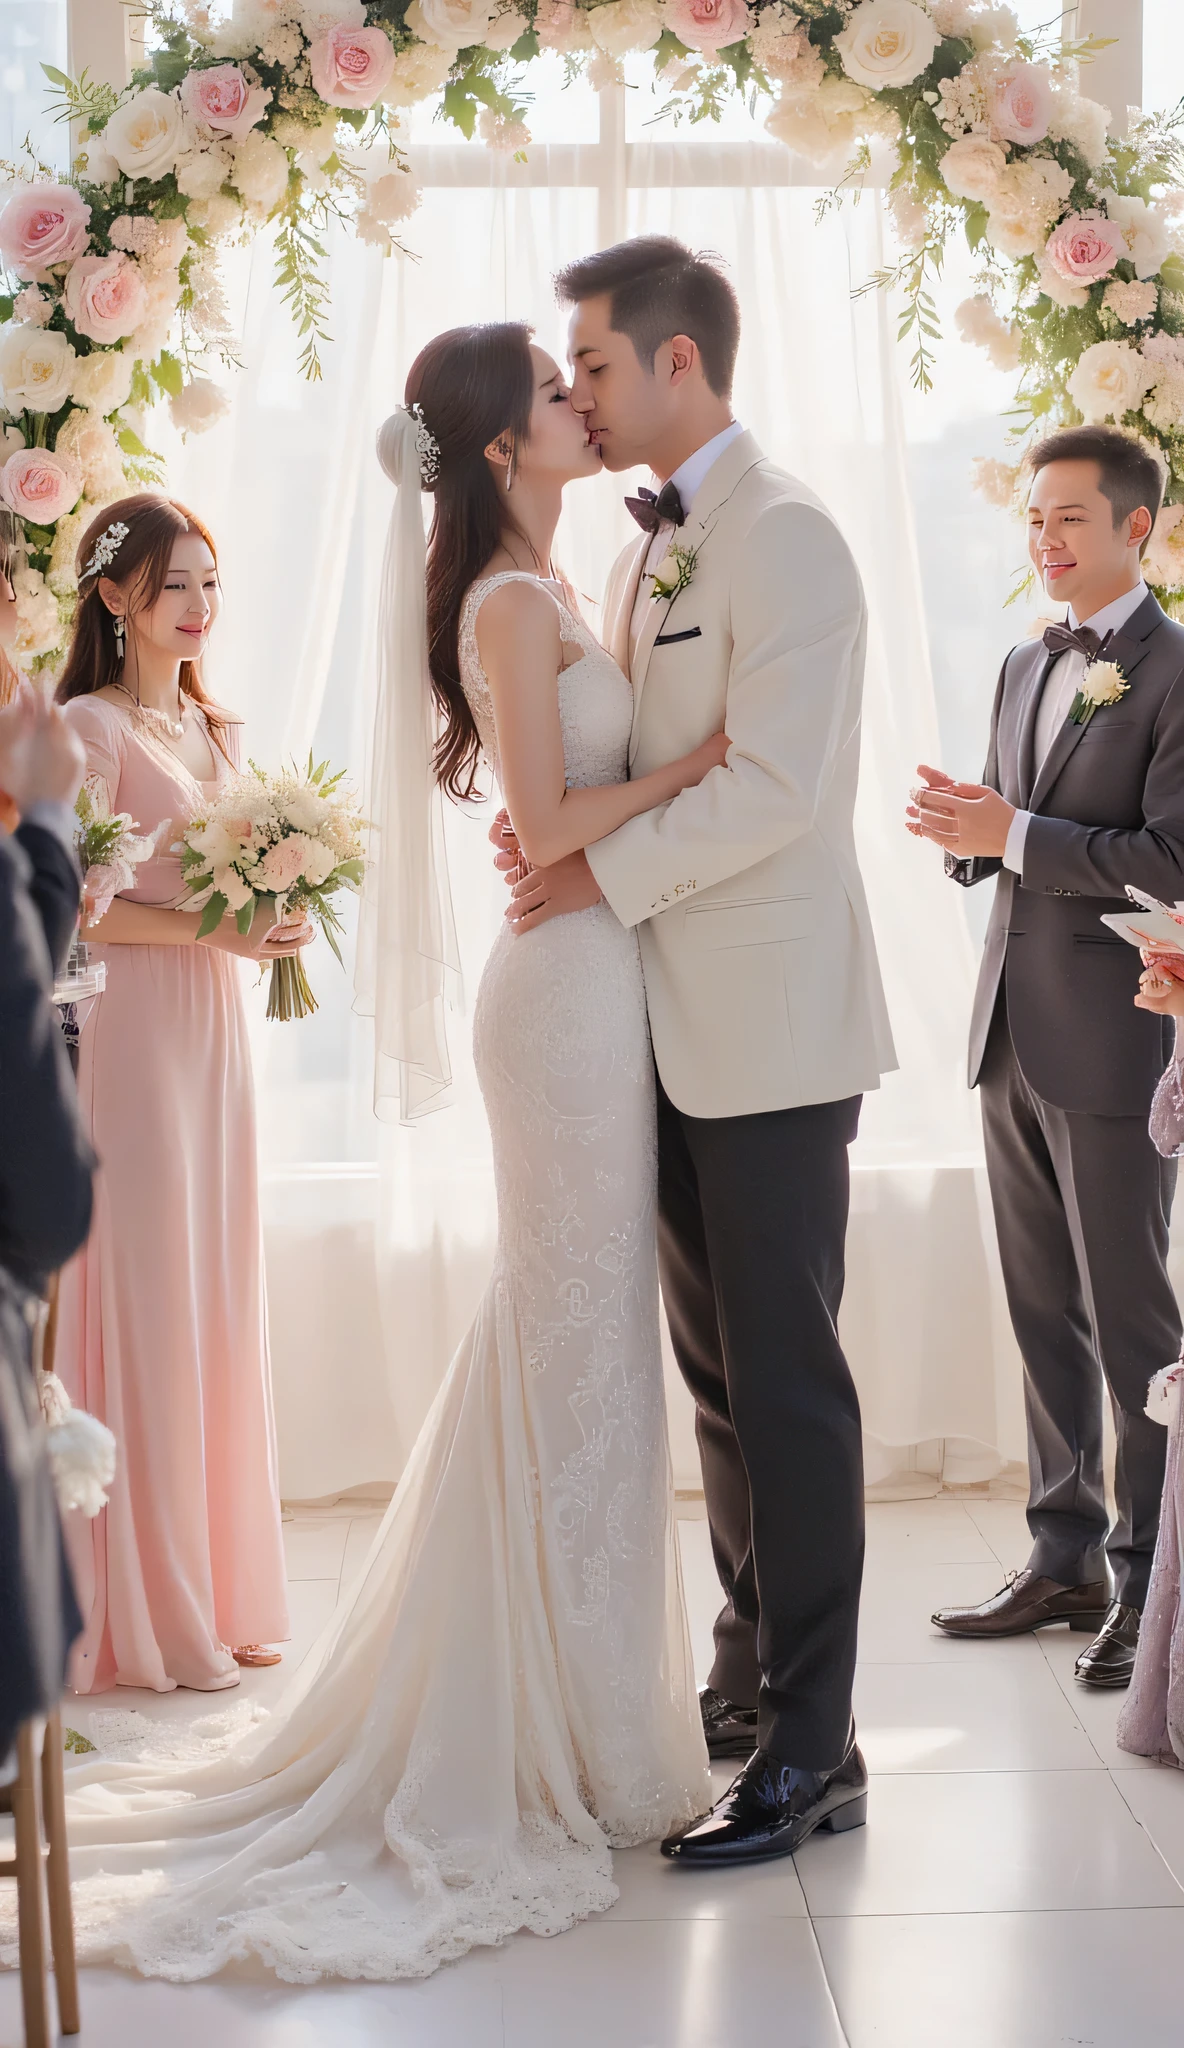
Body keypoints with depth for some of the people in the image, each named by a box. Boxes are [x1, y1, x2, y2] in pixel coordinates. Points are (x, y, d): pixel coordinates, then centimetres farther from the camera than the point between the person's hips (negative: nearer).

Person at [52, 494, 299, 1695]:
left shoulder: (214, 730, 16)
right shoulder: (91, 728, -7)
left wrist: (273, 920, 4)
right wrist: (213, 929, -18)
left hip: (213, 1027, 8)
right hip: (128, 1029, -7)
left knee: (218, 1301, 9)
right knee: (140, 1303, -4)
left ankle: (217, 1593, 17)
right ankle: (144, 1618, 4)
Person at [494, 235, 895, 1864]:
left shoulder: (781, 537, -13)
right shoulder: (651, 550, 17)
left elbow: (775, 783, -21)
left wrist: (606, 872, -15)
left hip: (768, 1027, -9)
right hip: (678, 1024, 9)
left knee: (784, 1381, -5)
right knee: (719, 1374, 16)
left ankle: (811, 1750, 2)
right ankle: (750, 1677, 29)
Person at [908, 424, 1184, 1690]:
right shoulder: (1025, 668, 15)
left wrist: (1012, 834, -20)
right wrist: (959, 828, -3)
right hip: (1011, 1032, 8)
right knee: (1044, 1315, 13)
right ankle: (1066, 1559, 23)